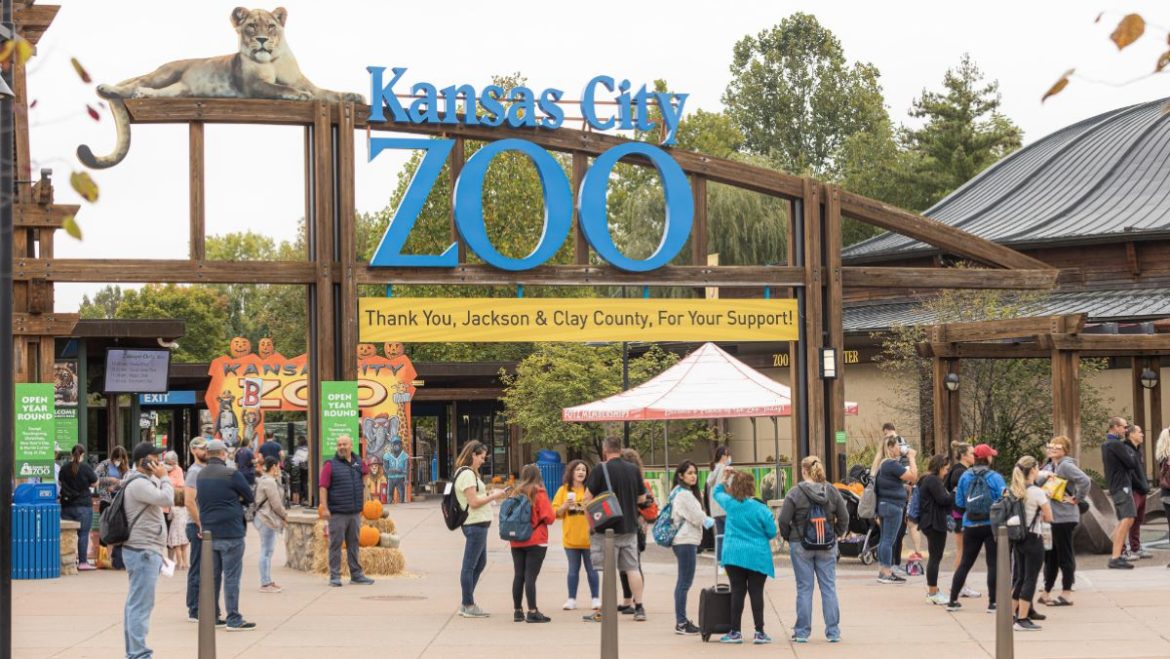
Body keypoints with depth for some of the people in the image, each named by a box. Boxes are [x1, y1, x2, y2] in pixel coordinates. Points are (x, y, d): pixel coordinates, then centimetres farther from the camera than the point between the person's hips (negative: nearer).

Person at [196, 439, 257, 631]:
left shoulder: (200, 476, 10)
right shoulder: (232, 474, -13)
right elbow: (249, 498, -4)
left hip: (208, 531, 7)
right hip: (230, 533, -7)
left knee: (212, 575, 13)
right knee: (232, 576, -3)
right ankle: (233, 619, -2)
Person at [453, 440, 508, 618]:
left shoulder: (469, 473, 19)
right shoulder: (467, 474, -14)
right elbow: (474, 502, -19)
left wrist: (491, 495, 8)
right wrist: (493, 496, -11)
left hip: (477, 524, 11)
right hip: (475, 525, -11)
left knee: (480, 563, 17)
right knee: (470, 565, -3)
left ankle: (466, 604, 22)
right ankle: (468, 605, 3)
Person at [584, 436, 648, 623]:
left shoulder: (600, 470, -11)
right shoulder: (633, 470, 3)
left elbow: (589, 497, -10)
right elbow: (642, 498, 10)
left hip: (608, 528, -4)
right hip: (630, 526, 4)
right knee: (632, 567, 9)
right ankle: (639, 608, 9)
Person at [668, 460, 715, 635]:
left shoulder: (682, 493, 17)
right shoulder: (684, 494, -14)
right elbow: (697, 517, -12)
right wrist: (712, 522, 3)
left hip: (685, 541, 11)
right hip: (685, 542, -11)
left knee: (684, 582, 13)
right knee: (684, 582, -9)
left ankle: (682, 620, 17)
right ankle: (681, 623, -8)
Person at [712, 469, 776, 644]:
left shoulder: (729, 503, -3)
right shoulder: (761, 509, -10)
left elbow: (716, 492, 18)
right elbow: (772, 532, -2)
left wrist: (725, 480, 25)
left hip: (734, 555, 2)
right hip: (757, 557, -2)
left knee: (737, 592, 6)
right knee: (756, 592, 1)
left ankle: (735, 632, 8)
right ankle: (759, 632, 2)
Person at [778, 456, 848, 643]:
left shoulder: (795, 493, -11)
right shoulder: (832, 491, 0)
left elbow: (784, 520, -10)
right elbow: (844, 517, 3)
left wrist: (787, 537, 7)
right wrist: (838, 534, 18)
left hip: (801, 545, -2)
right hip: (827, 546, 2)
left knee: (804, 588, 4)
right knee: (829, 587, 7)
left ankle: (802, 631, 8)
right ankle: (833, 631, 8)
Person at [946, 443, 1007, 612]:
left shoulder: (965, 477, 0)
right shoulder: (995, 478, -10)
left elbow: (959, 503, 6)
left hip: (971, 526, 4)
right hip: (991, 526, -4)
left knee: (965, 563, 12)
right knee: (993, 563, 3)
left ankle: (953, 601, 13)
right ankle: (992, 602, 1)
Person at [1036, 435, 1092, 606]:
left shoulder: (1066, 466, -14)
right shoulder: (1049, 466, 14)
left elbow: (1085, 481, -25)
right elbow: (1037, 482, 12)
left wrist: (1076, 498, -15)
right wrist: (1043, 476, -8)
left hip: (1063, 517, -9)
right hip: (1049, 516, 9)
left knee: (1065, 555, -1)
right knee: (1050, 555, 14)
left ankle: (1067, 594, 6)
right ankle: (1046, 592, 22)